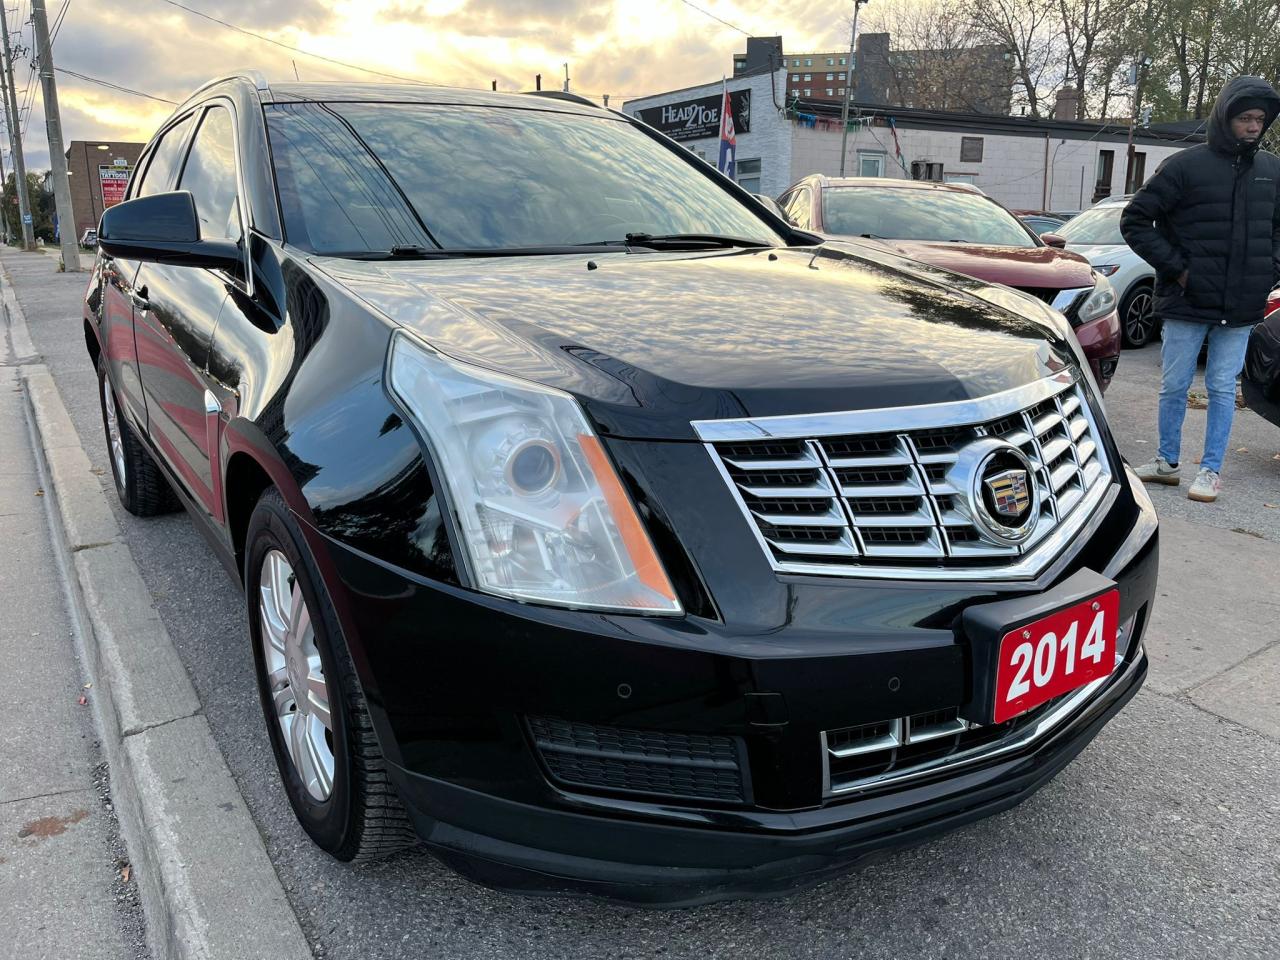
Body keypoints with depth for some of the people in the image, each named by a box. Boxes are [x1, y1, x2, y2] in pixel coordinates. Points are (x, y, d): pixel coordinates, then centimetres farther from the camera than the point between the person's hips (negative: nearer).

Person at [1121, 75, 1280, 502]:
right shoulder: (1186, 165, -6)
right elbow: (1135, 220, -7)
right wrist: (1176, 268, -10)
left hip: (1241, 307, 3)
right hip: (1186, 305, -3)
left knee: (1222, 389, 6)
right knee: (1174, 386, 7)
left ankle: (1211, 471, 15)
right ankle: (1167, 463, 23)